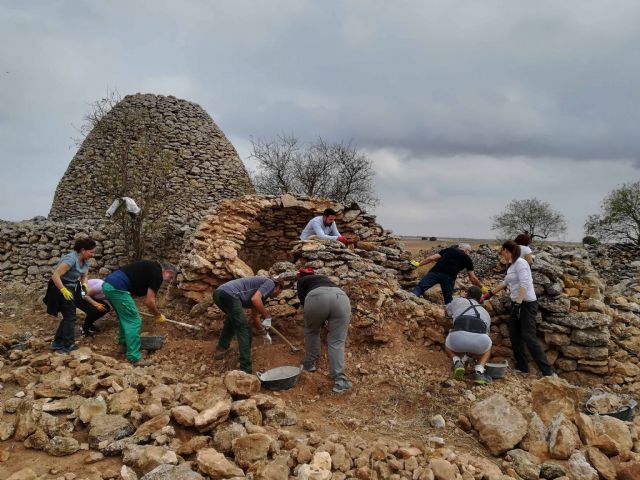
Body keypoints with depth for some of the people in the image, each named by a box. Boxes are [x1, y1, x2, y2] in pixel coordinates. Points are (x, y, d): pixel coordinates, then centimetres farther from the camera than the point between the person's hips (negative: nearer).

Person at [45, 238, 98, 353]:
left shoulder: (85, 260, -1)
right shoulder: (71, 259, -29)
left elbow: (84, 276, 10)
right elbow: (55, 276, -31)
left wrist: (84, 285, -10)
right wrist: (64, 291, -33)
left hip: (72, 288, 9)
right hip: (60, 288, -9)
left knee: (68, 317, 16)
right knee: (70, 317, -2)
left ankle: (57, 342, 29)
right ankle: (67, 345, 10)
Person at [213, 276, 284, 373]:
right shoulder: (270, 283, 8)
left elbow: (254, 315, 42)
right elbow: (255, 299, -12)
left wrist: (265, 333, 49)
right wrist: (268, 317, -3)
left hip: (218, 293, 10)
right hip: (229, 294, -10)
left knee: (232, 318, 37)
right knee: (244, 330, -1)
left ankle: (221, 349, 43)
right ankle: (245, 370, -3)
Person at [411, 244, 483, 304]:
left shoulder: (448, 249, 26)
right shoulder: (467, 258, 23)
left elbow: (431, 258, 17)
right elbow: (473, 279, 21)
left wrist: (418, 264, 24)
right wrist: (481, 287, 36)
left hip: (436, 272, 0)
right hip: (449, 277, 0)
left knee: (420, 288, -4)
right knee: (448, 299, 16)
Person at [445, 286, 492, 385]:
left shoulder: (458, 301, 31)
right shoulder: (486, 313, 37)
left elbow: (448, 311, 52)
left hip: (458, 336, -1)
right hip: (480, 339, 1)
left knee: (448, 346, 36)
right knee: (487, 348, 38)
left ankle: (457, 362, 7)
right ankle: (479, 371, 15)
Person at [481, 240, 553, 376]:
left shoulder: (520, 263, -14)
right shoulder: (512, 265, 14)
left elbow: (524, 284, -23)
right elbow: (505, 283, 25)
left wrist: (518, 303, -28)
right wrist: (489, 294, 28)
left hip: (527, 304, -10)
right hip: (516, 304, 10)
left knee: (529, 337, -12)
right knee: (514, 336, 10)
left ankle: (547, 371, -8)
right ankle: (522, 367, 18)